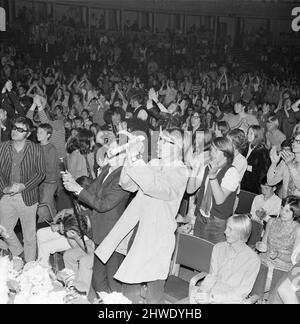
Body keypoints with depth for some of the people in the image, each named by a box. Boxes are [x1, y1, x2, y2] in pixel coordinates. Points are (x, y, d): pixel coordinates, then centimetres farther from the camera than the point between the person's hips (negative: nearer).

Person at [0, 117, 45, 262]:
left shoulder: (35, 149, -5)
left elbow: (41, 173, -5)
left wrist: (23, 186, -16)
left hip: (27, 197, -3)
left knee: (29, 235, 8)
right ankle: (18, 255, 38)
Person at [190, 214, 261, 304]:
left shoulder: (253, 259, -8)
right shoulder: (218, 248, 8)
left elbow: (241, 292, -9)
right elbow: (212, 275, 10)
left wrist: (212, 298, -18)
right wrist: (203, 289, -12)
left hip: (231, 300, -5)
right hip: (212, 291, 5)